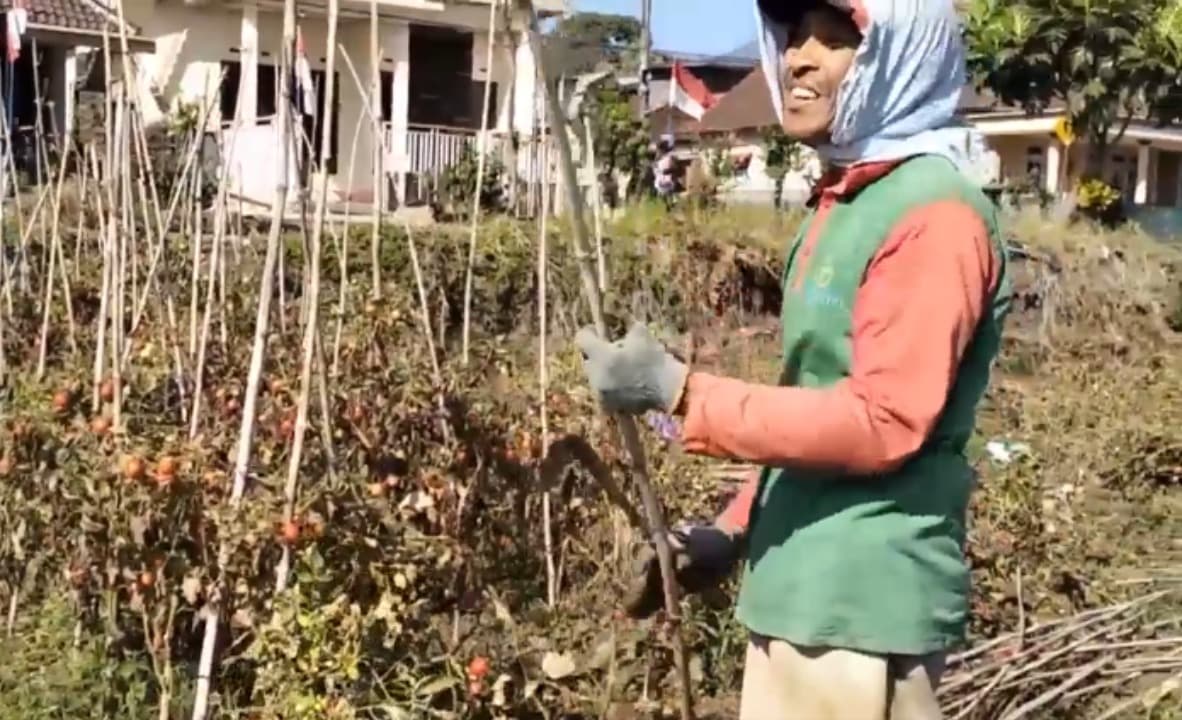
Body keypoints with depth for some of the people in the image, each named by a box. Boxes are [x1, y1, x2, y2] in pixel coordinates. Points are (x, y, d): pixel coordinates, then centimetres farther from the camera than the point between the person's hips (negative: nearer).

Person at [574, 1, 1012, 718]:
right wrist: (736, 530, 13)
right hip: (798, 591, 9)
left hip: (863, 604, -9)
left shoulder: (935, 213, -15)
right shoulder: (844, 204, 14)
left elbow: (882, 423, -22)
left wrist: (679, 391, -23)